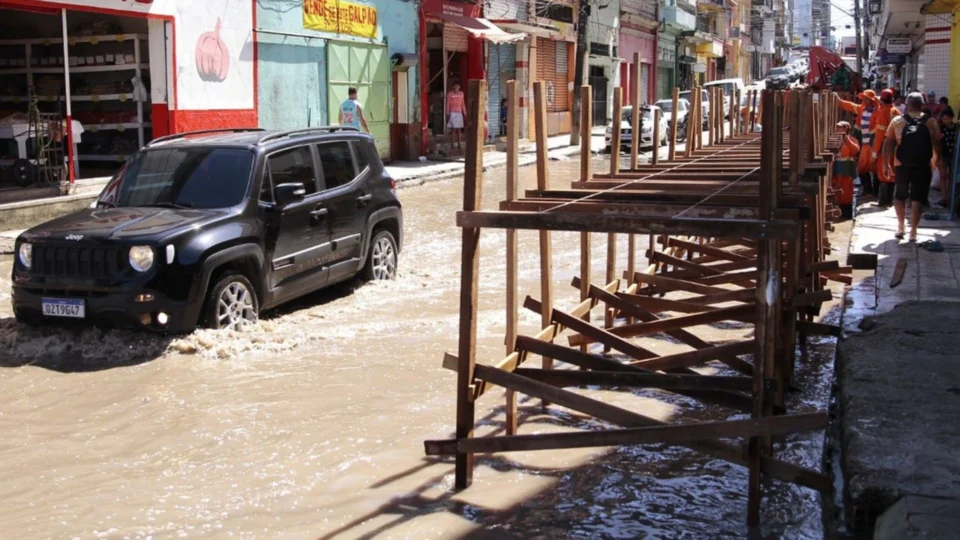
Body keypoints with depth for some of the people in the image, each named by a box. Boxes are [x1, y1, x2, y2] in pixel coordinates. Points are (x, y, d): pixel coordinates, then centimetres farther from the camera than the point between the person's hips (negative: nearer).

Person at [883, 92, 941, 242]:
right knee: (917, 198, 3)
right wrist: (934, 160, 20)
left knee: (900, 196, 18)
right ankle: (913, 232, 0)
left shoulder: (897, 121, 0)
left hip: (901, 165, 1)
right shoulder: (931, 122, 0)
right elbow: (937, 144, 4)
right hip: (923, 166, -1)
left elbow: (888, 143, -3)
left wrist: (886, 164, 4)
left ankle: (900, 227, 19)